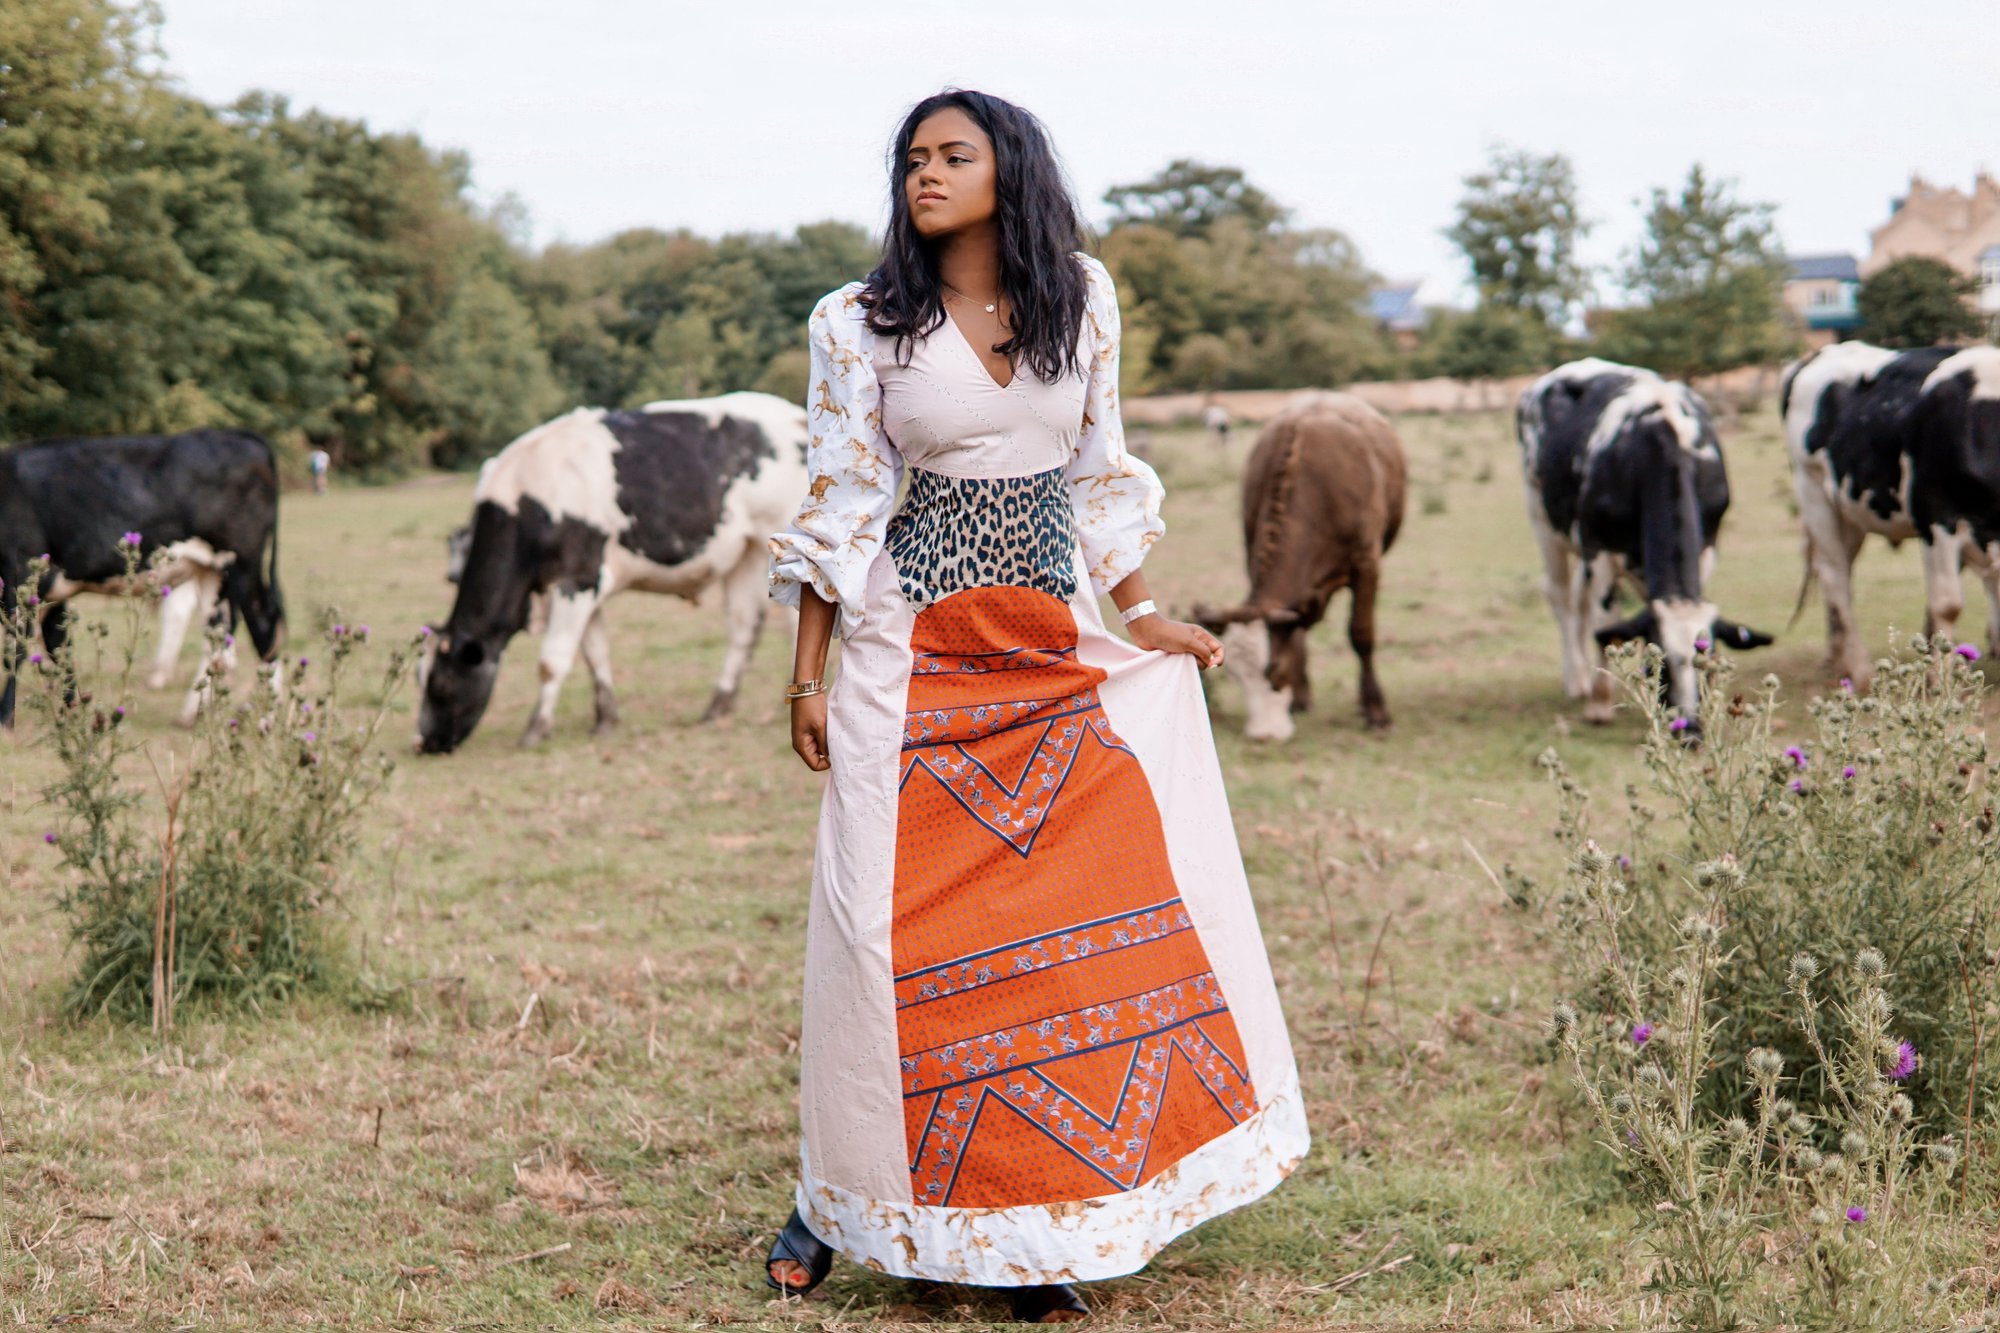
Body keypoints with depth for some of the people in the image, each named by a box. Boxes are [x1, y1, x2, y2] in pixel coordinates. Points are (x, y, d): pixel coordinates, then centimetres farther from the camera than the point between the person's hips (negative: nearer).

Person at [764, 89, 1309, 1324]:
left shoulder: (1084, 299, 6)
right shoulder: (862, 325, -2)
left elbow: (1100, 473, 14)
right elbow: (841, 506, -1)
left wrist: (1142, 615, 10)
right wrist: (809, 678, -2)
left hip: (1061, 655, 3)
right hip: (917, 656, -2)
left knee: (1094, 917, -1)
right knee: (902, 923, -2)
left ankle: (1035, 1225, 11)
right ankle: (839, 1198, 16)